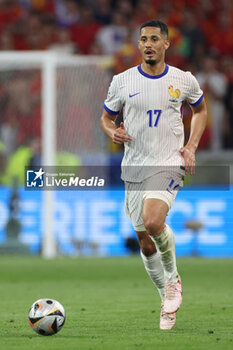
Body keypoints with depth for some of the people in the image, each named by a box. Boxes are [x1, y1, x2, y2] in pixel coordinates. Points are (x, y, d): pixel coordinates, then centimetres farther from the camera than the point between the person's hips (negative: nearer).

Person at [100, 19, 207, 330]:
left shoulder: (184, 80, 0)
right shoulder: (122, 81, 1)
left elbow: (200, 109, 18)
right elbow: (106, 117, 14)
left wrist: (192, 146, 5)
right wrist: (113, 132, -10)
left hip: (170, 164, -3)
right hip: (135, 168, 3)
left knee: (152, 221, -28)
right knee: (146, 244, 6)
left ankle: (172, 278, -2)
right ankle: (167, 299, 27)